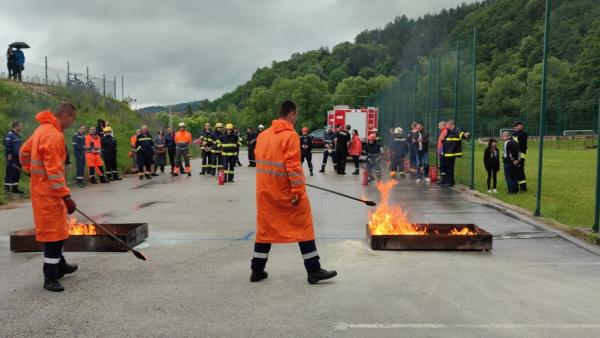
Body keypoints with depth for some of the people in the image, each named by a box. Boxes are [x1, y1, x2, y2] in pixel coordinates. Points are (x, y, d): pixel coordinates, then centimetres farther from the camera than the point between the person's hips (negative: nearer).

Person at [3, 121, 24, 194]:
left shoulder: (17, 135, 16)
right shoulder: (9, 135, -12)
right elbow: (7, 147, -17)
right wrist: (9, 156, -21)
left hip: (17, 158, 9)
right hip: (12, 158, -9)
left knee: (17, 174, 12)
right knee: (10, 173, -6)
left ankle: (14, 188, 19)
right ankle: (7, 188, -1)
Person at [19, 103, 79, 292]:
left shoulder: (42, 130, 9)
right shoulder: (54, 136, -22)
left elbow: (25, 151, 21)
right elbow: (54, 170, -25)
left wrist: (34, 172, 26)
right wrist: (66, 196, -25)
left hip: (41, 188, 10)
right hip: (49, 192, -10)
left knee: (58, 229, 20)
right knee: (53, 232, -4)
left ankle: (60, 266, 34)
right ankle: (50, 278, 3)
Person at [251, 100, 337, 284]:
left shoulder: (262, 135, 9)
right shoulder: (290, 135, -12)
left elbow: (260, 162, 13)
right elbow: (293, 165, -19)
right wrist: (298, 190, -18)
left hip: (265, 191, 7)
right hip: (285, 191, -6)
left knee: (265, 228, 14)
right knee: (303, 226, 4)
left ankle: (257, 270, 19)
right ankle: (313, 270, 8)